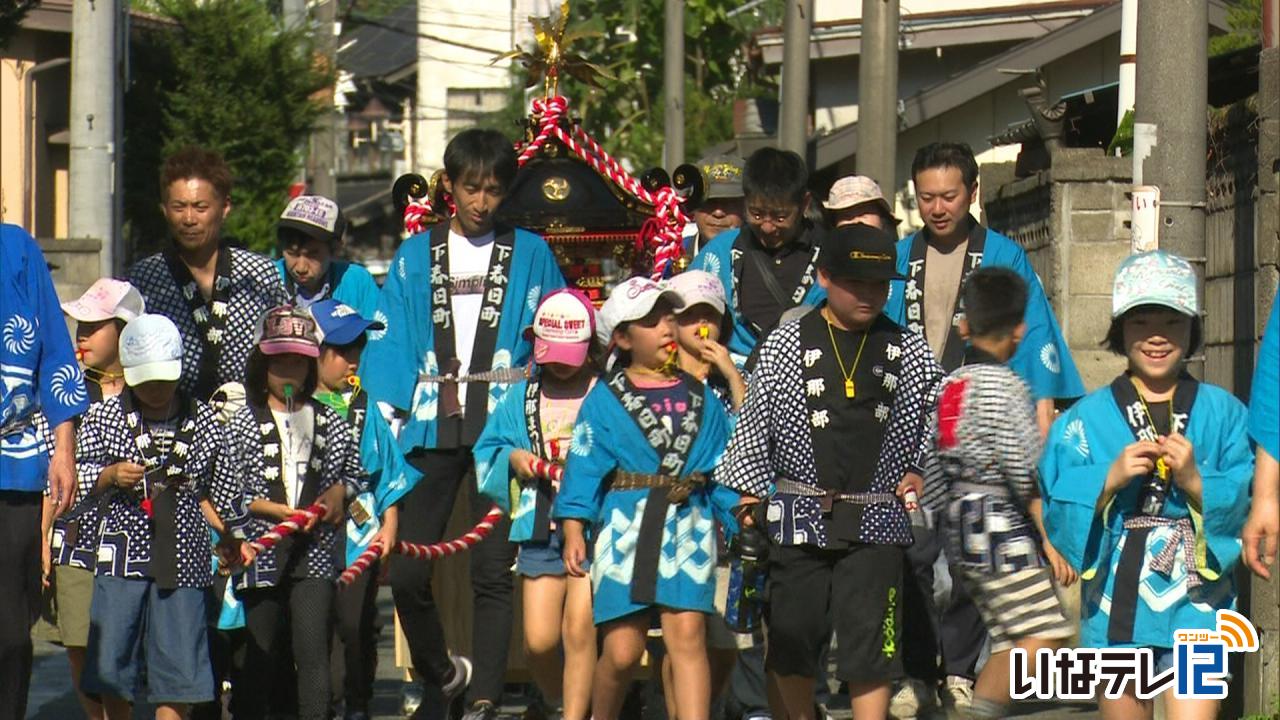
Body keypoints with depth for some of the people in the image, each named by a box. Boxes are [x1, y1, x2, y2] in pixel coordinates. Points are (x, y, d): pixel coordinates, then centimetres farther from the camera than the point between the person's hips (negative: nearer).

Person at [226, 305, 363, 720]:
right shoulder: (243, 424, 2)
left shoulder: (330, 423, 10)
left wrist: (340, 491, 0)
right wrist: (281, 511, -12)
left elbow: (355, 473, 22)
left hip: (314, 551, 1)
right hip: (262, 550, -1)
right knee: (260, 653, 6)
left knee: (313, 650, -8)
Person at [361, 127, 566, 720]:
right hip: (432, 428, 2)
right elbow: (388, 346, 8)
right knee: (406, 571, -3)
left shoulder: (530, 255, 9)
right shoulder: (415, 258, 12)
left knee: (492, 571, -6)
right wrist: (390, 418, -5)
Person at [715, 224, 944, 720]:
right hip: (800, 516, 0)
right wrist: (749, 495, 1)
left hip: (875, 518, 0)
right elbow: (754, 423, 4)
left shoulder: (908, 352, 6)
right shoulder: (786, 345, 1)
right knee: (793, 640, 6)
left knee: (870, 643, -6)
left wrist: (921, 471, 4)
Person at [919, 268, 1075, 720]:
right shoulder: (1004, 385, -11)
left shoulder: (949, 386, 13)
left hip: (964, 536, 9)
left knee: (1009, 642, 11)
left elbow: (934, 475, 15)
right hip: (1004, 532, -9)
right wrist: (1053, 540, -14)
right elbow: (1024, 472, -17)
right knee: (1043, 635, -14)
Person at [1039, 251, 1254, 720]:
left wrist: (1196, 483, -18)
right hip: (1116, 604, 1)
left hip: (1196, 607, -1)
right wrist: (1109, 480, -16)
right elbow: (1060, 515, -1)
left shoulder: (1223, 414, 5)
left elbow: (1245, 509, -2)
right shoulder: (1088, 418, 6)